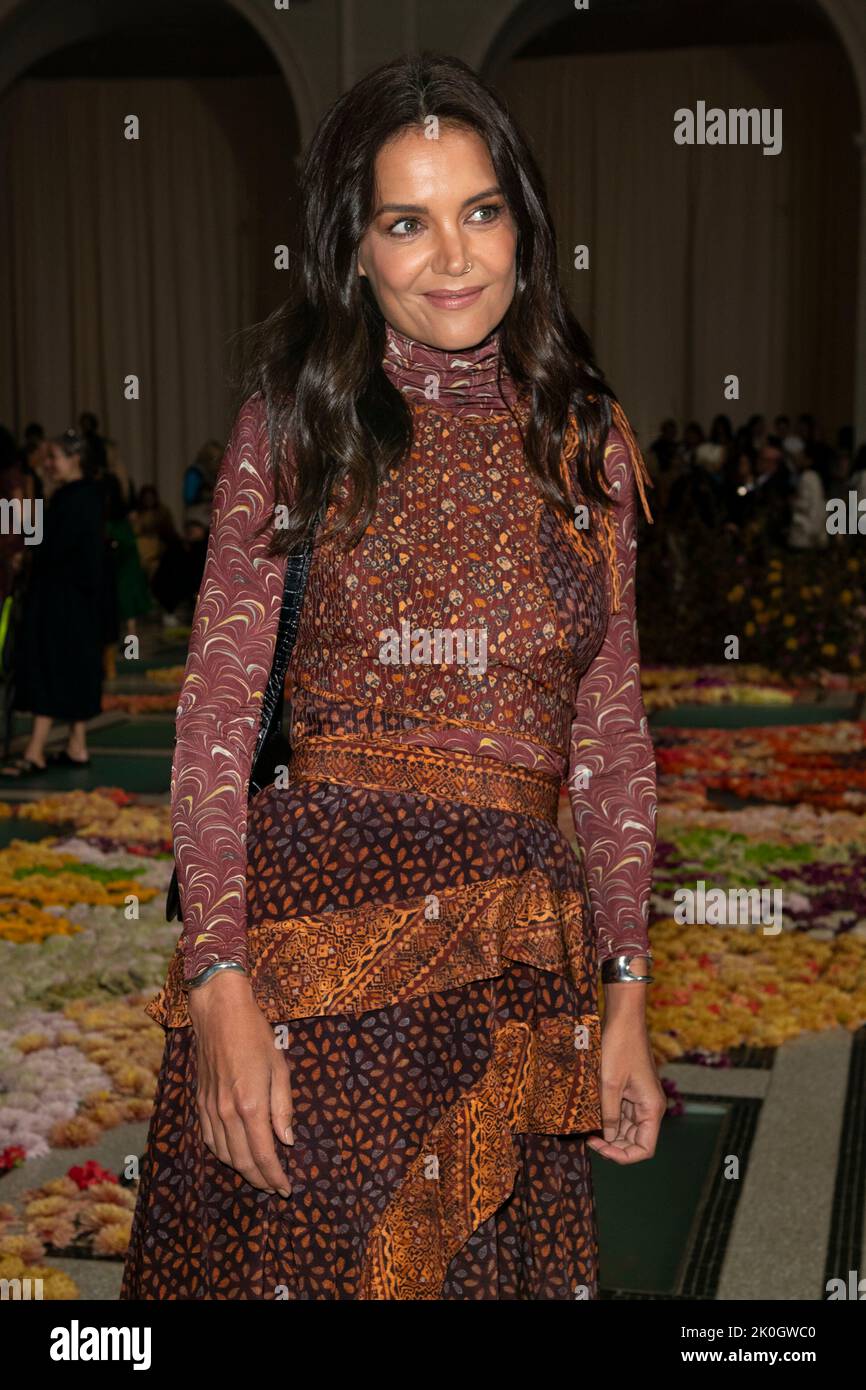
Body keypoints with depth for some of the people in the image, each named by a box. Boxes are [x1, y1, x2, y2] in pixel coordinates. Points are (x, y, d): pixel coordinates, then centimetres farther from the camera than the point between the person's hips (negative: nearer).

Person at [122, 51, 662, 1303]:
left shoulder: (586, 438, 9)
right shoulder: (297, 421, 2)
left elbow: (612, 732, 10)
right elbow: (218, 707, -2)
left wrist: (627, 999, 7)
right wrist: (220, 977, -12)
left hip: (515, 960, 2)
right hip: (313, 916, -2)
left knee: (492, 1267, 8)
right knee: (291, 1256, 5)